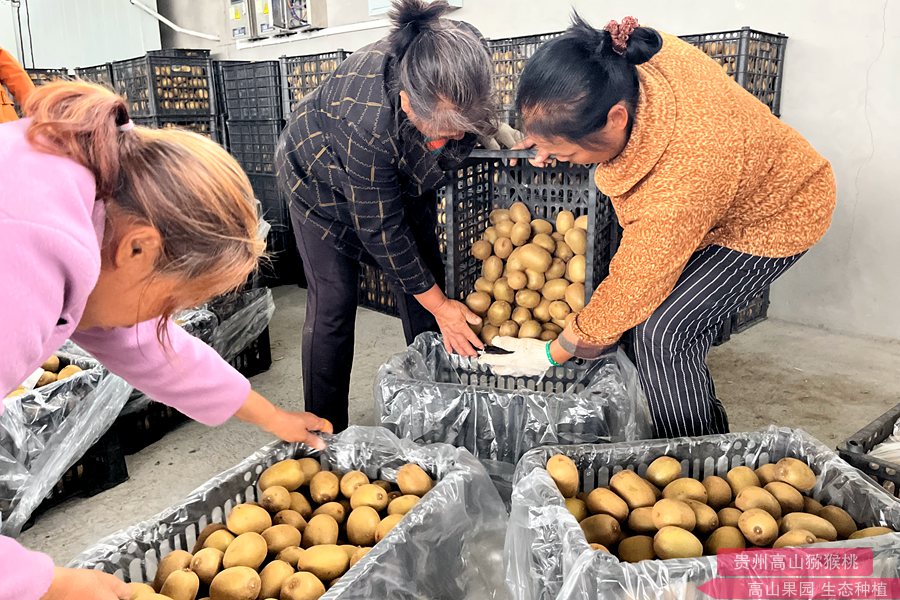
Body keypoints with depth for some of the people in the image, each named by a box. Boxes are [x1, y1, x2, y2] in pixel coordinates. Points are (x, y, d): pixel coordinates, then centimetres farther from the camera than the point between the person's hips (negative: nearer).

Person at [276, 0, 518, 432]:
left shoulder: (458, 64, -30)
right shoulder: (367, 121, -44)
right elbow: (381, 230, -32)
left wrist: (497, 130, -22)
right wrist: (440, 305, -23)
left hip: (403, 178, 6)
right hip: (323, 181, -5)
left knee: (426, 279, 2)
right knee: (333, 303, -11)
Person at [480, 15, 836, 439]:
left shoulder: (683, 181, -45)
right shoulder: (622, 58, -26)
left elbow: (631, 290, -31)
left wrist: (553, 354, -17)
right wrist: (549, 135, -14)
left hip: (773, 217, -7)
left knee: (661, 331, -17)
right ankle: (711, 435, 30)